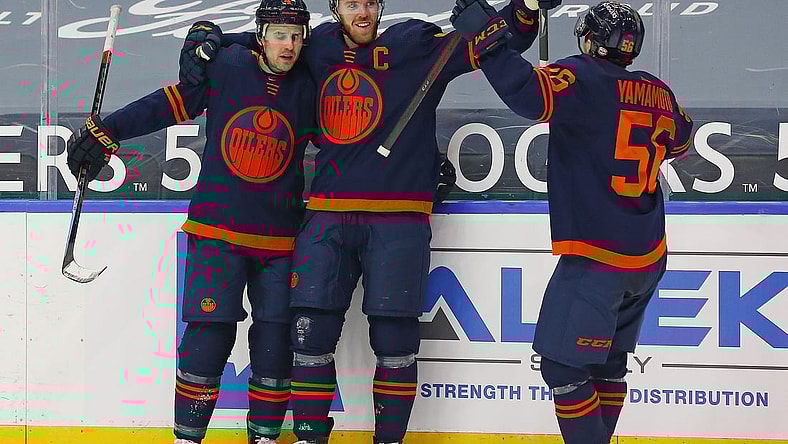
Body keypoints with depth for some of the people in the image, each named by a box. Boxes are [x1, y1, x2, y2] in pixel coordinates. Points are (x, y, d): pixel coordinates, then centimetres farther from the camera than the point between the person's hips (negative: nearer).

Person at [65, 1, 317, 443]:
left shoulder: (309, 88, 2)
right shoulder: (225, 68, -3)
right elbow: (170, 104, 1)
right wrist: (107, 131, -2)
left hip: (280, 237, 2)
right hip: (218, 228, -2)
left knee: (275, 341, 2)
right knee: (210, 334, -8)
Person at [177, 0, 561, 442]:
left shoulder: (416, 47, 0)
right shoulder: (319, 50, 9)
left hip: (397, 220, -3)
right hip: (327, 218, 3)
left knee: (395, 339, 0)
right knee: (312, 332, 2)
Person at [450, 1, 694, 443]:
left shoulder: (582, 78, -12)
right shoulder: (658, 92, 9)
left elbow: (532, 93, -32)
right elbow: (680, 140, 28)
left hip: (595, 257, -8)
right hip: (648, 258, 8)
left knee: (564, 368, -5)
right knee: (607, 363, 19)